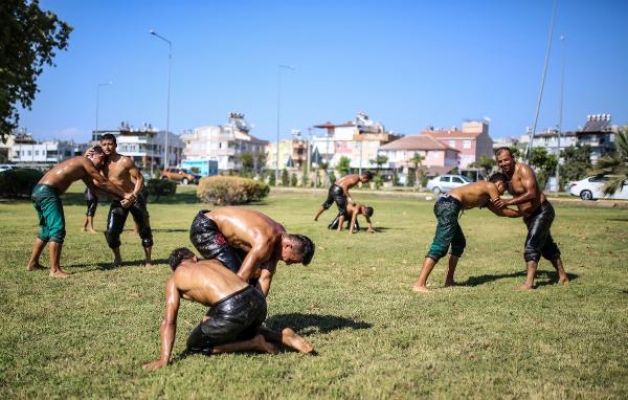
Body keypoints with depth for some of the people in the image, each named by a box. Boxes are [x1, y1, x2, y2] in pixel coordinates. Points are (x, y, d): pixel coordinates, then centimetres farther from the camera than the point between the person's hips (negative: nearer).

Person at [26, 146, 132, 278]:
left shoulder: (82, 168, 24)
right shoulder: (84, 161, -3)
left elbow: (95, 187, 28)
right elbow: (104, 183, -2)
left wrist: (119, 197, 24)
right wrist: (124, 195, 5)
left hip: (39, 191, 10)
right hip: (47, 192, -10)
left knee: (47, 230, 21)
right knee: (58, 229, -13)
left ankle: (32, 263, 31)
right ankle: (55, 270, -15)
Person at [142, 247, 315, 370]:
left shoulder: (174, 280, 19)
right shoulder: (213, 261, 32)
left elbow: (168, 322, 13)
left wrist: (164, 360, 12)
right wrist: (207, 320, 59)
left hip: (233, 310, -6)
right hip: (257, 300, 6)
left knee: (194, 345, 19)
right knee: (244, 331, 39)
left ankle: (254, 344, 6)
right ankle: (283, 337, 13)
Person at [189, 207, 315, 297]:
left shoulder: (279, 236, -3)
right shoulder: (265, 242, -31)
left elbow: (265, 277, -3)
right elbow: (241, 278, -31)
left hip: (220, 227, 10)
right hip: (203, 227, -10)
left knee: (255, 272, 9)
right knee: (233, 276, -19)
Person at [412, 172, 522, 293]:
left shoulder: (484, 197, 33)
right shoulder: (490, 186, 8)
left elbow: (498, 211, 38)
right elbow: (501, 211, 9)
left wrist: (520, 212, 40)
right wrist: (521, 213, 21)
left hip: (444, 204, 10)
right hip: (449, 205, -10)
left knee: (459, 243, 21)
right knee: (440, 246, -16)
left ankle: (449, 280, 22)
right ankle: (419, 284, -23)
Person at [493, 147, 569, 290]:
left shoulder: (523, 170, -22)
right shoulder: (506, 174, 3)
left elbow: (531, 193, -33)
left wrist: (509, 202, -36)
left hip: (542, 212, -10)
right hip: (529, 216, 10)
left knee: (531, 245, -17)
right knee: (547, 246, 18)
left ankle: (529, 283, -17)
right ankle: (563, 277, 31)